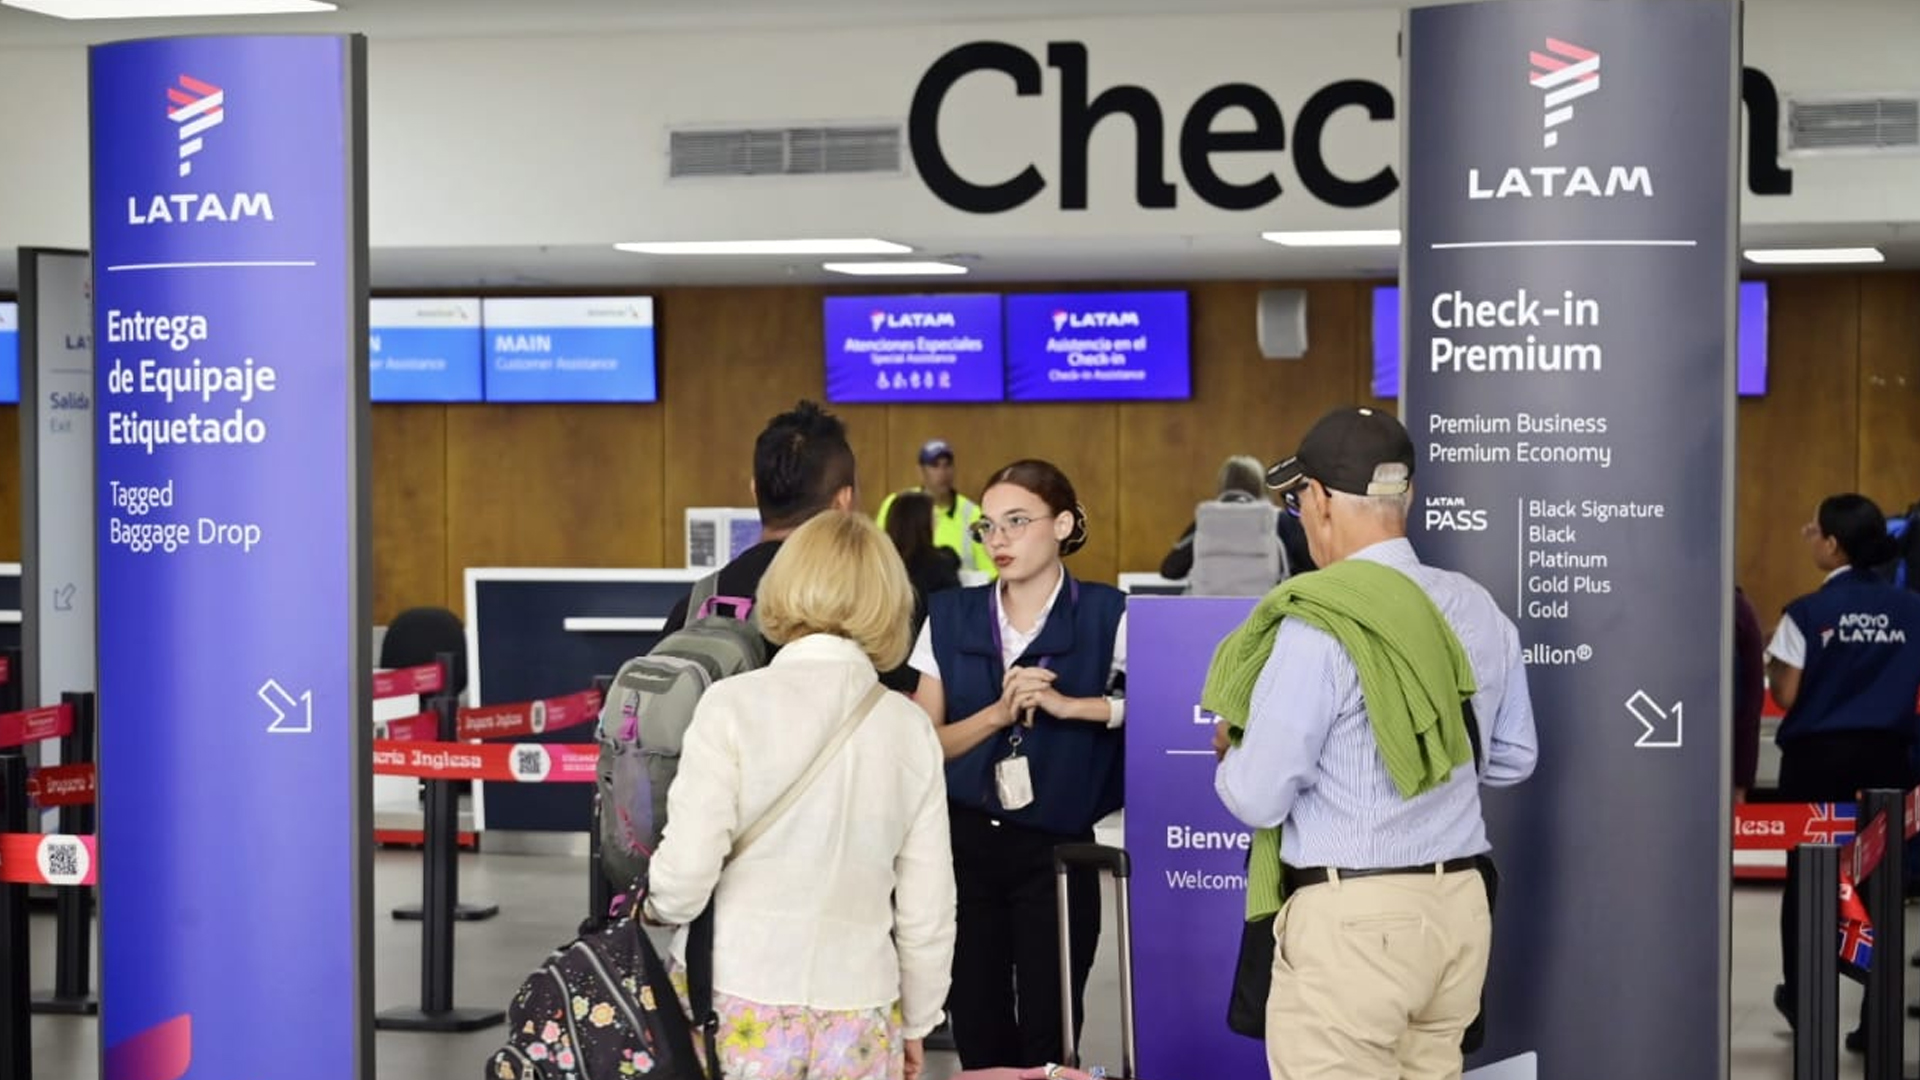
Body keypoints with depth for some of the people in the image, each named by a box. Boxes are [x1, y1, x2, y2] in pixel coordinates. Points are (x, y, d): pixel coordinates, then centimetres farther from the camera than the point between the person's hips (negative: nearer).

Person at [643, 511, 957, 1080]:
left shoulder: (734, 703, -7)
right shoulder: (910, 727, 2)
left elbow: (686, 870, -10)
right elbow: (927, 904, 5)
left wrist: (656, 907, 12)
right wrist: (916, 1022, 19)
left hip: (738, 1000, -2)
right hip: (859, 1010, 2)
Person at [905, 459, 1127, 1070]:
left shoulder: (1107, 618, -4)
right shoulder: (951, 618, 6)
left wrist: (1069, 705, -18)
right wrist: (1000, 712, -12)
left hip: (1057, 849, -3)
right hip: (966, 844, 3)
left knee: (1047, 1038, -3)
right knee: (978, 1035, 5)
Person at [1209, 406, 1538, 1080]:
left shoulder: (1320, 625, -16)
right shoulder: (1478, 610, 7)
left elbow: (1257, 798, -13)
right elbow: (1511, 759, 18)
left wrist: (1231, 755, 8)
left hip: (1354, 920, -7)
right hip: (1461, 906, 7)